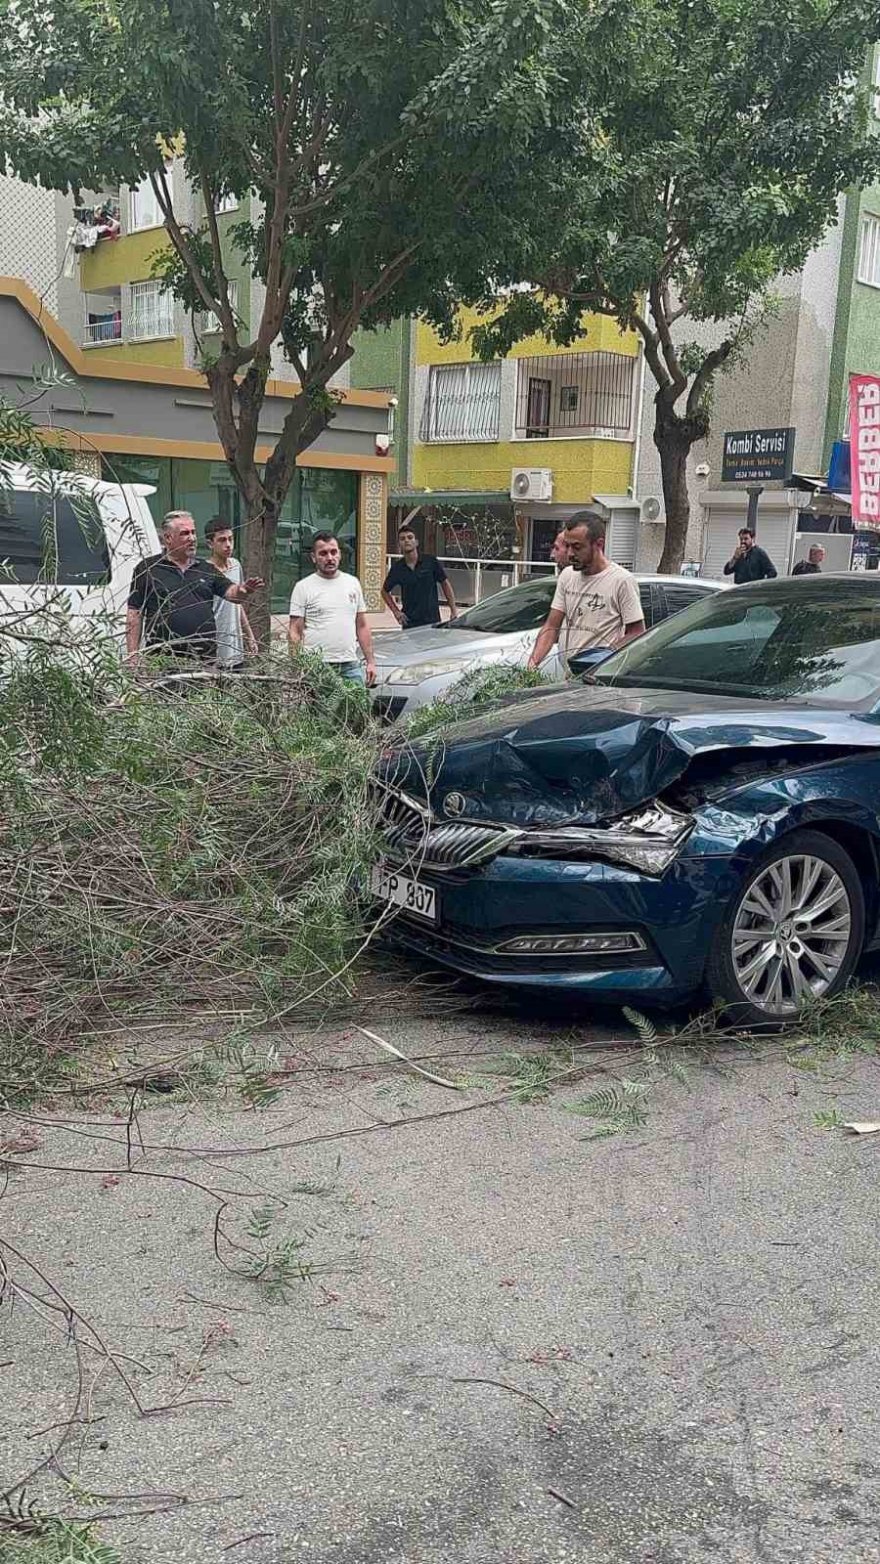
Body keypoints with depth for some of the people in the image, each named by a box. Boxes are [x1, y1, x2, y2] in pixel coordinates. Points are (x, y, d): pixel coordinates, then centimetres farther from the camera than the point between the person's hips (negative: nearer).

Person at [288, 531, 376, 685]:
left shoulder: (353, 583, 14)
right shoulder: (303, 587, 1)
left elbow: (362, 626, 16)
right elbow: (294, 632, -3)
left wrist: (370, 661, 10)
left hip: (350, 665, 4)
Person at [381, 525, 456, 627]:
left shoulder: (431, 562, -3)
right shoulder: (397, 568, 1)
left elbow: (445, 584, 6)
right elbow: (385, 591, 16)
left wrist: (453, 611, 1)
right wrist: (396, 611, 5)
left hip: (432, 621, -1)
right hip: (409, 624, 1)